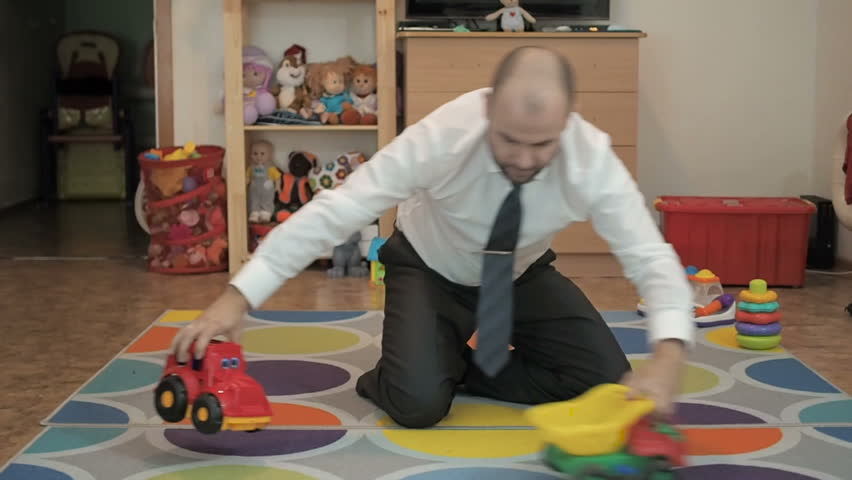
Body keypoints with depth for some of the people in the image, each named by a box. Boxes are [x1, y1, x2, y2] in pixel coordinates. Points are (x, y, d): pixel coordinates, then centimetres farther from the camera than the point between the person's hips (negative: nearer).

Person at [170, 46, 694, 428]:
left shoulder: (593, 160, -30)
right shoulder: (444, 136, -36)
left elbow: (651, 258, -30)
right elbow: (336, 210, -36)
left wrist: (667, 358, -50)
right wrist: (236, 298, -42)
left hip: (523, 276, 3)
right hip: (431, 270, -3)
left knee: (606, 382, -13)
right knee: (418, 402, -26)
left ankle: (461, 367, 5)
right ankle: (442, 361, 10)